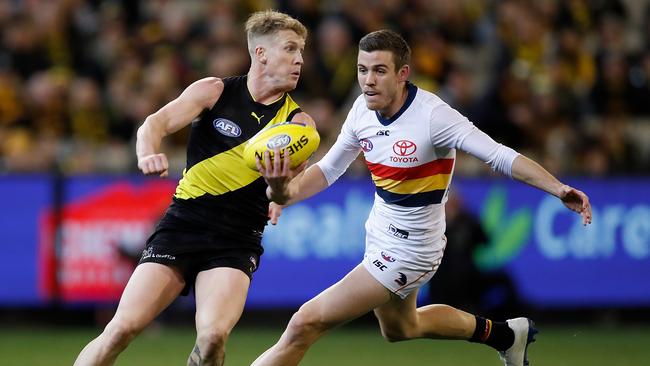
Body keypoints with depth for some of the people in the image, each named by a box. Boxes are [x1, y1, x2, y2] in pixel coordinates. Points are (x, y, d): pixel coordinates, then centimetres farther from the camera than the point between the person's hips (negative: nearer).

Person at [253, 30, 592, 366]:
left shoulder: (433, 115, -27)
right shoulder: (362, 110, -6)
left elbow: (501, 156, -32)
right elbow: (328, 169, 5)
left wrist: (557, 188, -45)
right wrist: (285, 192, -15)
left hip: (409, 248, -9)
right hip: (380, 234, 9)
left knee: (305, 324, -13)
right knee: (400, 328, 34)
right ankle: (505, 334, 49)